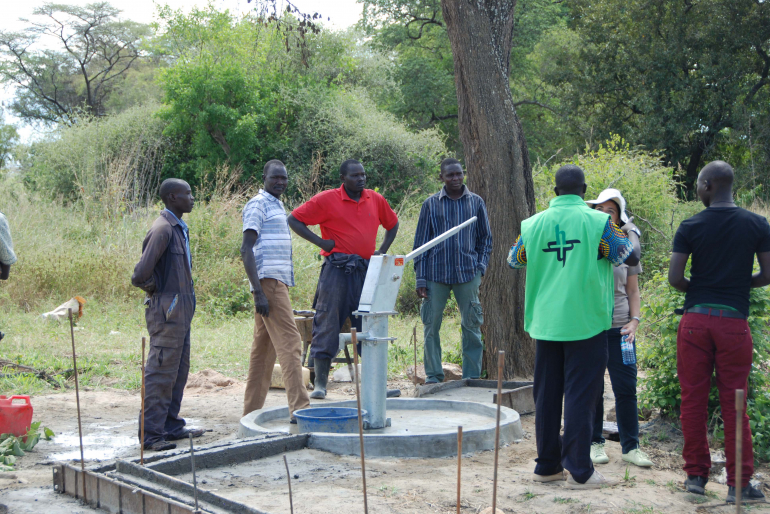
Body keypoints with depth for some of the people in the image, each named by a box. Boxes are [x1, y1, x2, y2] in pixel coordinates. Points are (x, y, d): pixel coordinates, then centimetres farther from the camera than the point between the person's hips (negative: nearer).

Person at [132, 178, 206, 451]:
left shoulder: (179, 228, 15)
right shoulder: (162, 229, -17)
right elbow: (141, 274, -25)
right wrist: (156, 291, -8)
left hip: (181, 310, 10)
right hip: (167, 311, -10)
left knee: (179, 371, 15)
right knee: (161, 372, -5)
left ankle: (171, 426, 25)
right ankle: (151, 434, 1)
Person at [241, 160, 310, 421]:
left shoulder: (277, 205, 21)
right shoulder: (258, 204, -7)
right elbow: (247, 250, -15)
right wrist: (259, 293, -22)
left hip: (279, 283, 9)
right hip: (269, 282, -9)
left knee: (264, 348, 9)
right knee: (289, 342, -13)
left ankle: (252, 412, 13)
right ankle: (299, 407, -14)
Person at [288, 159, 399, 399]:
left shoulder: (376, 200, 11)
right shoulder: (327, 200, -2)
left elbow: (392, 224, 27)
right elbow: (294, 219, 0)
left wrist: (382, 251, 13)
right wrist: (320, 241, -6)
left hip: (366, 271, 4)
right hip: (337, 269, -4)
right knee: (327, 324, -3)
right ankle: (320, 383, 2)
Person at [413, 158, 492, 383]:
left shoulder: (476, 202, 7)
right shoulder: (431, 204, 4)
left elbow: (485, 237, 15)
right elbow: (421, 241, 6)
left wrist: (481, 266, 1)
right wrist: (421, 278, 0)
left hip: (467, 274, 1)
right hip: (436, 274, 0)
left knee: (472, 326, 2)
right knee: (431, 326, 1)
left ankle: (472, 376, 12)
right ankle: (433, 375, 12)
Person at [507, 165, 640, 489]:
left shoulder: (533, 224, 2)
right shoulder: (597, 221, -8)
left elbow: (514, 261, 16)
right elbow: (630, 257, -1)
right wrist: (633, 236, 21)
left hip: (546, 324, 4)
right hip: (585, 323, -3)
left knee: (547, 394, 12)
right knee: (580, 395, 1)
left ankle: (547, 466, 19)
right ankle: (579, 471, 4)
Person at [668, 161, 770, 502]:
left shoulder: (690, 227, -3)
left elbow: (674, 278, -6)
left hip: (695, 320, 0)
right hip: (733, 322, 0)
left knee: (693, 401, 7)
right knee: (734, 404, 5)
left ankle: (696, 475, 14)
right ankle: (739, 483, 8)